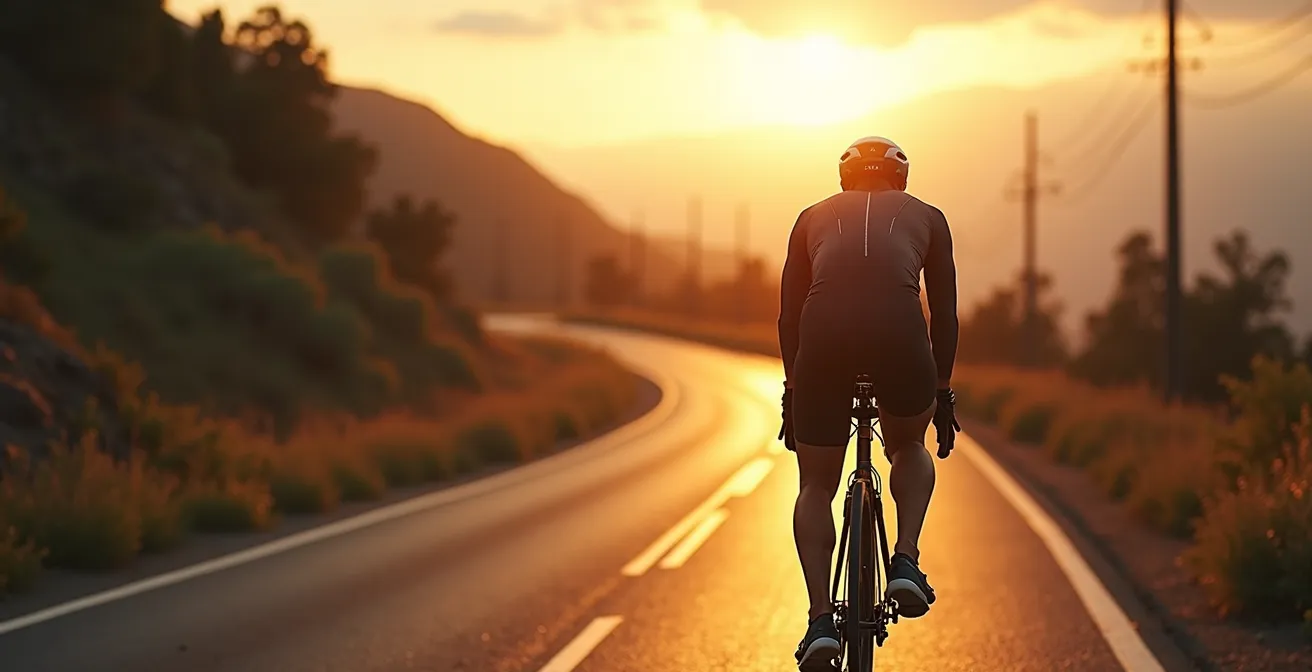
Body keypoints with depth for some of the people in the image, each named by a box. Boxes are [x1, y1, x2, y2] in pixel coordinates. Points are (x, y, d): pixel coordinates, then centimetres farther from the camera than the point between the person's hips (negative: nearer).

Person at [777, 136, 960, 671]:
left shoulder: (814, 217, 29)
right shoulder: (926, 217, 28)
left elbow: (789, 314, 26)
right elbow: (944, 314, 26)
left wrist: (792, 390, 32)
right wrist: (943, 393, 33)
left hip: (825, 339, 0)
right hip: (900, 336, 0)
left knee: (816, 486, 17)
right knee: (909, 450, 31)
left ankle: (821, 618, 2)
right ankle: (906, 561, 9)